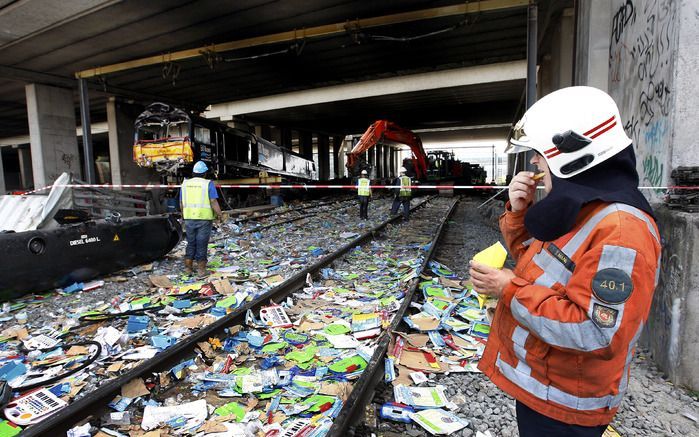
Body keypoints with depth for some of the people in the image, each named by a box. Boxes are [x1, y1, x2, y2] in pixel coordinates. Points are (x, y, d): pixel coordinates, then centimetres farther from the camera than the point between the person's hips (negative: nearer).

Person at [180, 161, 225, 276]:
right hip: (204, 219, -4)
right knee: (201, 244, 4)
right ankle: (201, 269, 10)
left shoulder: (185, 184, 6)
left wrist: (184, 214, 28)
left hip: (189, 219, 4)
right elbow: (214, 203, -14)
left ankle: (188, 267, 21)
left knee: (191, 243, 16)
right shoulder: (208, 184, -8)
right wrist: (221, 216, -3)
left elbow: (181, 203, 11)